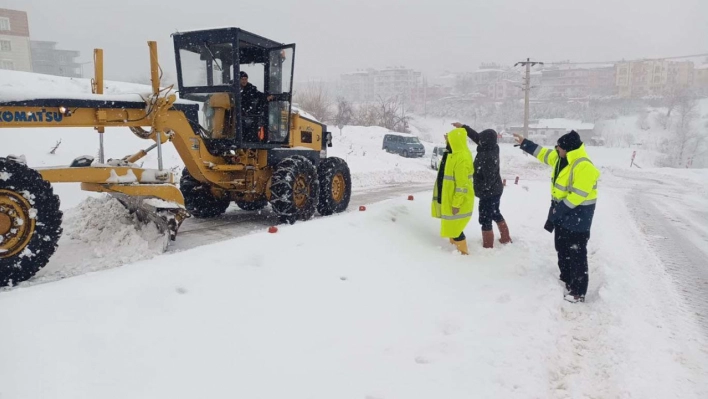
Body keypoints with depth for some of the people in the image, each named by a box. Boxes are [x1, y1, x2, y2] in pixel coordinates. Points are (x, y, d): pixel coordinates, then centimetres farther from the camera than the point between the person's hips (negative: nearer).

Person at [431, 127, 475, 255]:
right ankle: (454, 244, 43)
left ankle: (463, 252, 14)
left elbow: (462, 184, -29)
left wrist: (456, 203, -26)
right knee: (451, 224, 24)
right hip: (450, 197, 11)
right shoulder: (457, 153, 3)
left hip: (458, 200, -11)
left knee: (454, 225, -1)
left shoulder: (462, 158, -29)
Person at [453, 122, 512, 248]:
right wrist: (463, 127, 8)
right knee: (495, 214, 25)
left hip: (489, 193, -9)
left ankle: (488, 247, 13)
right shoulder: (492, 149, -3)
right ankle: (506, 238, 38)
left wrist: (479, 191, -14)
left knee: (485, 220, 3)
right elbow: (476, 136, 8)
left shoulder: (487, 157, -30)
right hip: (496, 190, 9)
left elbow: (488, 179, -27)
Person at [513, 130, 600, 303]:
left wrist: (557, 210, -20)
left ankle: (578, 292, 6)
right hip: (562, 212, 10)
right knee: (562, 250, 20)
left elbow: (577, 196, -28)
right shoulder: (562, 158, 1)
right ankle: (565, 280, 37)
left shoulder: (583, 167, -28)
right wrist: (524, 143, 20)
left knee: (576, 254, -3)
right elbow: (543, 153, 18)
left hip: (577, 216, -10)